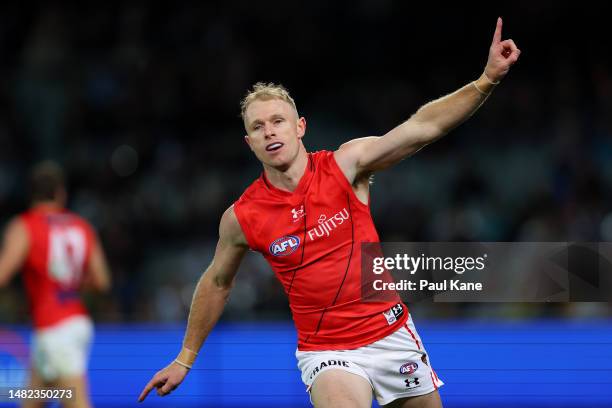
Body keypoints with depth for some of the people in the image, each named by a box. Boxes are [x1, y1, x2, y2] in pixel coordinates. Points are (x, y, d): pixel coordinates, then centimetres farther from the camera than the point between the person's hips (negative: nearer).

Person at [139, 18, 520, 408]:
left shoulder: (345, 165, -8)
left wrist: (487, 79, -27)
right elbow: (217, 283, 10)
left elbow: (422, 127, -15)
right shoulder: (241, 218, -6)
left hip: (392, 333, 2)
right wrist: (185, 359, 16)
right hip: (326, 352, -2)